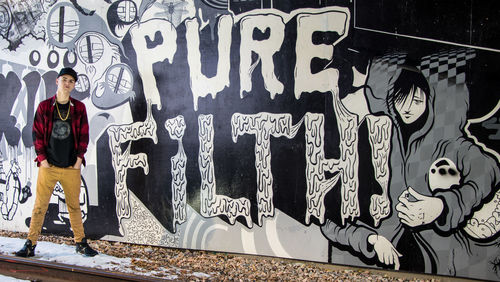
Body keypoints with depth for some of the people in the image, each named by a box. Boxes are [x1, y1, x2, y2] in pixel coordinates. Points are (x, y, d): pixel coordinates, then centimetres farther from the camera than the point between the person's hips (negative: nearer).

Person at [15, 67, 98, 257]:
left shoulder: (79, 108, 6)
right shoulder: (44, 106, 3)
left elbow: (83, 135, 8)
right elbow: (37, 133, 3)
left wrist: (79, 159, 1)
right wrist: (42, 158, -3)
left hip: (71, 167, 1)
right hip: (48, 166, -1)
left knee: (74, 206, 8)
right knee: (40, 206, 2)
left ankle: (81, 243, 18)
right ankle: (30, 245, 9)